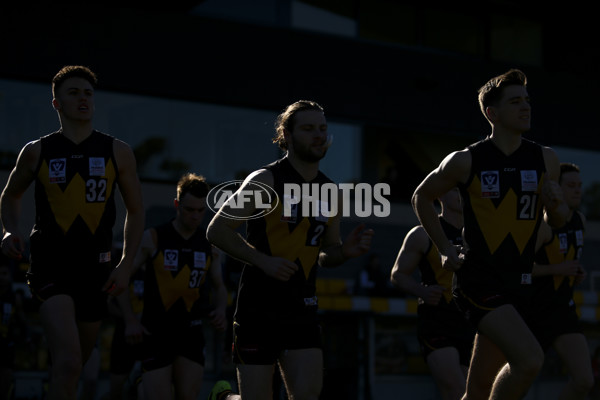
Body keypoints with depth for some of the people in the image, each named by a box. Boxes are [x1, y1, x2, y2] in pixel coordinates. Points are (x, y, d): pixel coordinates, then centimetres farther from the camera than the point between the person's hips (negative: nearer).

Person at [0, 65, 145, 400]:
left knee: (75, 365, 14)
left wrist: (126, 266, 1)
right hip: (51, 264, -3)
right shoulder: (37, 152, 3)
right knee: (69, 363, -22)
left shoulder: (118, 152, 5)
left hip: (96, 268, 3)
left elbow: (136, 212, 11)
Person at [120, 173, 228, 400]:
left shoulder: (210, 245, 6)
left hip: (191, 331, 3)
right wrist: (129, 320, -14)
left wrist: (220, 309, -3)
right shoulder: (153, 239, -4)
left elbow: (219, 287, 19)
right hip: (156, 331, -3)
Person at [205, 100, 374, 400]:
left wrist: (346, 250, -3)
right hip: (258, 308, -5)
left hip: (302, 309, 5)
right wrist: (264, 261, -20)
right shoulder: (266, 180, -8)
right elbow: (217, 230, -10)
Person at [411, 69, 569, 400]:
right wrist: (445, 249, 2)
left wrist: (555, 204, -7)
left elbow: (556, 220, 16)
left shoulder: (545, 159, 6)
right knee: (530, 359, -25)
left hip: (518, 284, 5)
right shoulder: (465, 161, -5)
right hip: (477, 279, -5)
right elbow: (421, 198, 10)